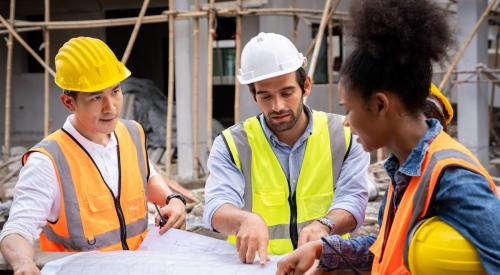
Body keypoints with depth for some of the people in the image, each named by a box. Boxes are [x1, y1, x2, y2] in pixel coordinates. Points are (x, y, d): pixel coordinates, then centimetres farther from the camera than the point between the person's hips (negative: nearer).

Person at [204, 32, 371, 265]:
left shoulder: (344, 135, 4)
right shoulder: (232, 145, 2)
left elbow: (352, 200, -4)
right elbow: (218, 207, -12)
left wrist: (323, 225, -25)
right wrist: (246, 220, -33)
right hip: (254, 266, 1)